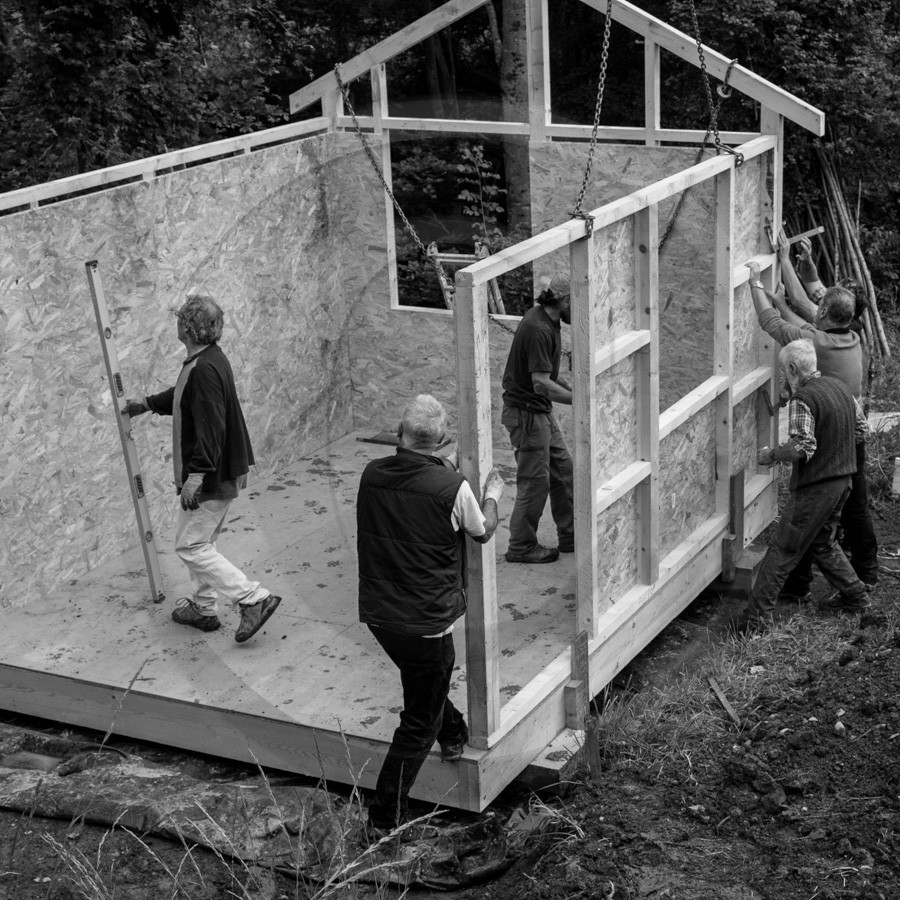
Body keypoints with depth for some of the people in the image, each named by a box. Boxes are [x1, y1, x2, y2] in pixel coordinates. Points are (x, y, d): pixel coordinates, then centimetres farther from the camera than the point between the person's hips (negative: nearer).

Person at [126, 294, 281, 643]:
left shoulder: (205, 369, -24)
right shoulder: (209, 359, 10)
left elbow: (210, 428, -30)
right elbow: (183, 396, 29)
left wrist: (195, 476, -31)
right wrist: (146, 404, 39)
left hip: (211, 475, -10)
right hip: (221, 472, 10)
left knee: (191, 546, -4)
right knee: (200, 541, 21)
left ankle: (254, 599, -6)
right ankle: (202, 607, 32)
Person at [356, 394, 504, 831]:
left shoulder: (372, 475, -6)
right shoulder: (452, 487, -20)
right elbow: (482, 532, 0)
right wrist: (491, 496, 20)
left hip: (376, 613, 6)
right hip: (425, 622, -6)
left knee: (428, 682, 34)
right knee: (417, 725, 8)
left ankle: (453, 734, 57)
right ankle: (385, 819, 11)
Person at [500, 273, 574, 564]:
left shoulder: (548, 320, 7)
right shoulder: (538, 329, -25)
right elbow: (541, 383, -29)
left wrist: (571, 389, 9)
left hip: (541, 410, 10)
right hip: (526, 412, -10)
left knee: (562, 469, 15)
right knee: (535, 480, -1)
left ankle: (569, 536, 25)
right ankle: (521, 547, 12)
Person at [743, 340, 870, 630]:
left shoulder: (802, 399, -19)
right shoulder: (839, 386, 8)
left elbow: (801, 448, -26)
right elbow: (860, 426, 19)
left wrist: (771, 455, -11)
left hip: (815, 487, -8)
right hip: (842, 479, 8)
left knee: (783, 549, -3)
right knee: (823, 542, 25)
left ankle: (758, 614, -2)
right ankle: (853, 594, 29)